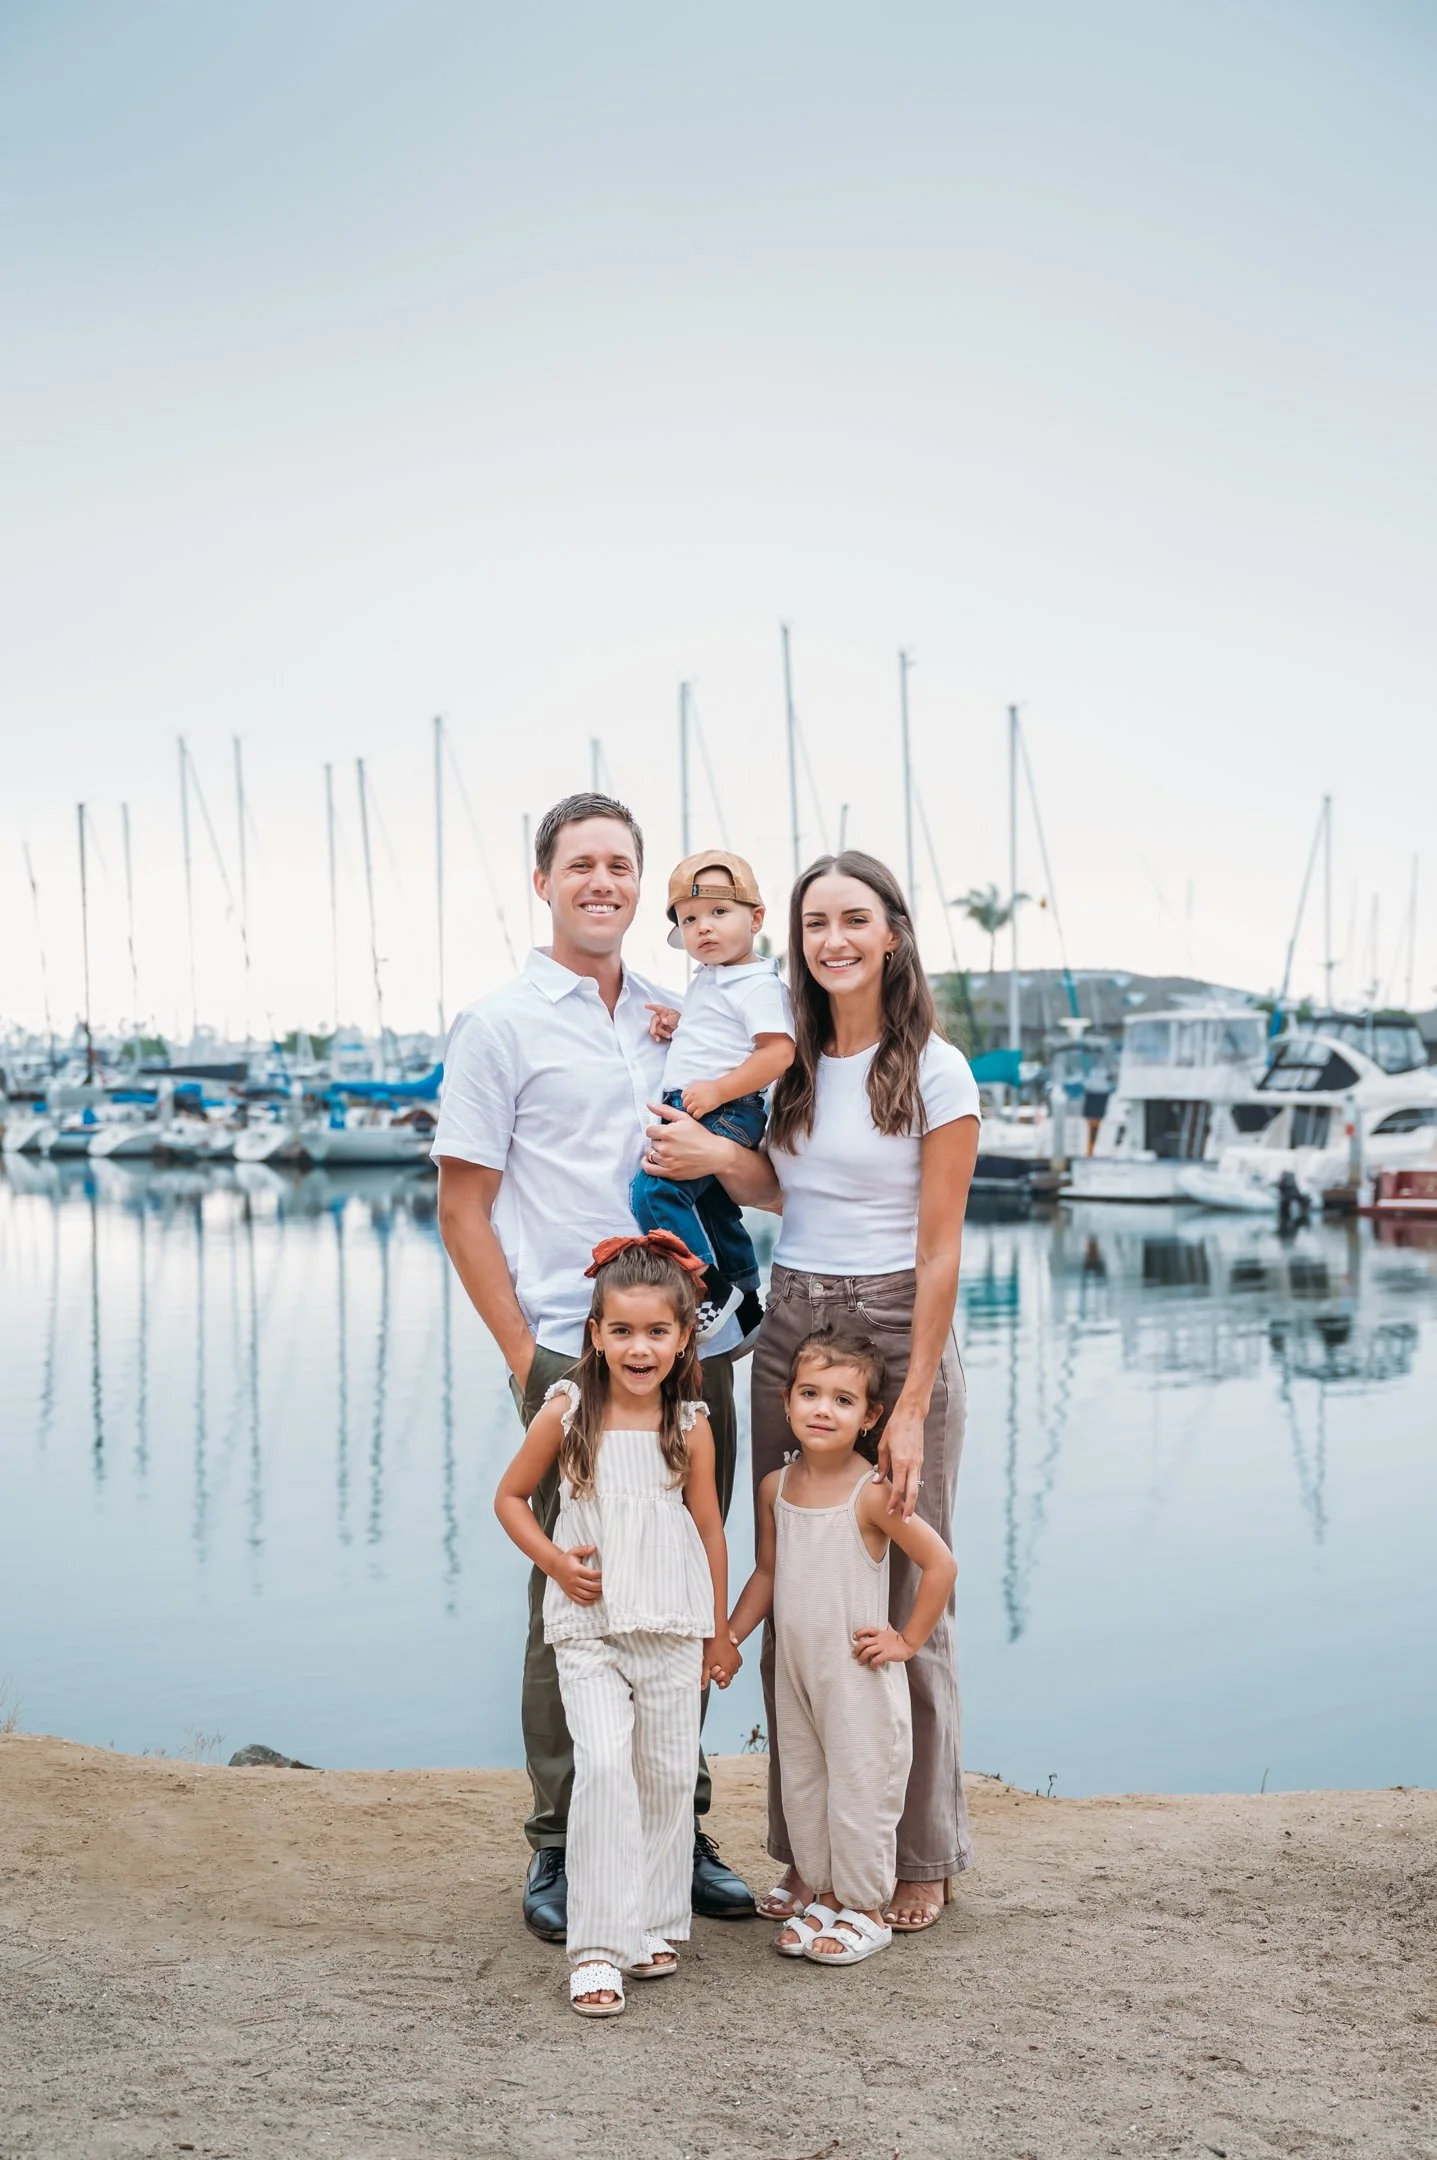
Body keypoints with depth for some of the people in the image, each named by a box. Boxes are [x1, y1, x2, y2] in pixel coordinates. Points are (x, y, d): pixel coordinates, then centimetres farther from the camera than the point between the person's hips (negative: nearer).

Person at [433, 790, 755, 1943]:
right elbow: (463, 1208, -3)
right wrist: (523, 1351, -9)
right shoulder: (501, 1025, 0)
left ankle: (677, 1831, 26)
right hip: (575, 1357, -5)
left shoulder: (678, 1016, 14)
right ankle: (561, 1852, 17)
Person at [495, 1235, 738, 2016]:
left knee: (668, 1774, 9)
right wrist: (553, 1561, -9)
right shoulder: (567, 1413, -5)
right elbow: (510, 1496, 7)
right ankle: (598, 1946, -7)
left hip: (672, 1629, 2)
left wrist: (718, 1631, 13)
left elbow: (709, 1529, 7)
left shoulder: (689, 1426, -2)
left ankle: (656, 1926, 27)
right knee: (603, 1764, -15)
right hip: (588, 1628, -2)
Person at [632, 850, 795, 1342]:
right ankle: (747, 1309, 35)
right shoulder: (707, 982, 16)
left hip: (727, 1114, -10)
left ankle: (712, 1289, -17)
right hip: (693, 1112, 10)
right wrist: (678, 1024, 11)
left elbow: (778, 1051, -23)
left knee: (655, 1187, -25)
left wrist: (717, 1090, -25)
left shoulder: (757, 985, -13)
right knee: (715, 1214, 20)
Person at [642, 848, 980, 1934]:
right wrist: (716, 1157, -5)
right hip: (789, 1329, 5)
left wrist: (911, 1408, -14)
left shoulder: (935, 1071, -7)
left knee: (902, 1600, 1)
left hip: (897, 1330, -5)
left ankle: (920, 1855, 19)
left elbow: (940, 1250, -9)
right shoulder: (790, 1063, 9)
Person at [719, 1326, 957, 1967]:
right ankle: (825, 1893, 32)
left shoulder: (872, 1494, -19)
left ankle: (865, 1908, 20)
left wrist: (908, 1640, -11)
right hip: (793, 1670, 6)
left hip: (859, 1675, -6)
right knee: (802, 1786, 16)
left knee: (860, 1788, 5)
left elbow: (940, 1564, -16)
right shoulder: (775, 1487, 0)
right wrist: (729, 1636, 6)